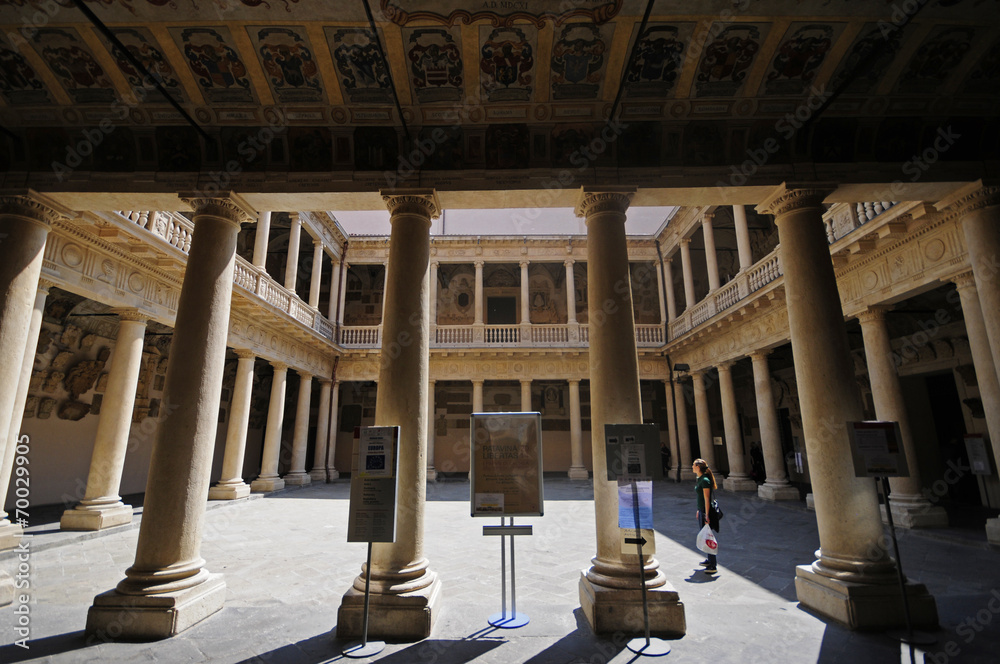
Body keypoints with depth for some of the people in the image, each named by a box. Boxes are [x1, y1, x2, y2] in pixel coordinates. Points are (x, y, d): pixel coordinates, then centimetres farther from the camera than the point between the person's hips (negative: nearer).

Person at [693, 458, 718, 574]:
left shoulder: (705, 480, -19)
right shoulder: (700, 479, 10)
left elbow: (707, 499, -21)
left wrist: (706, 515, -21)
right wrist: (699, 510, 22)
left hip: (705, 511, -10)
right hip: (701, 510, 10)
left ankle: (713, 566, 2)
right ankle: (710, 559, 31)